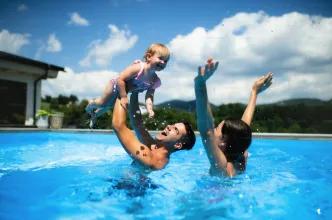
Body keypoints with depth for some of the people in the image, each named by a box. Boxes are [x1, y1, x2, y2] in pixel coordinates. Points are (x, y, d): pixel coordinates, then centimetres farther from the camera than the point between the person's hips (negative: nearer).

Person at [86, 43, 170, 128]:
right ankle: (91, 104, 48)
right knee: (102, 103, 12)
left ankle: (95, 114, 55)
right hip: (115, 86, -6)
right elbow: (120, 79, -42)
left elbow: (149, 96, -23)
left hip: (123, 90, 6)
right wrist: (124, 97, -41)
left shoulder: (155, 81, -23)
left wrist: (150, 109, -41)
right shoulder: (138, 68, -42)